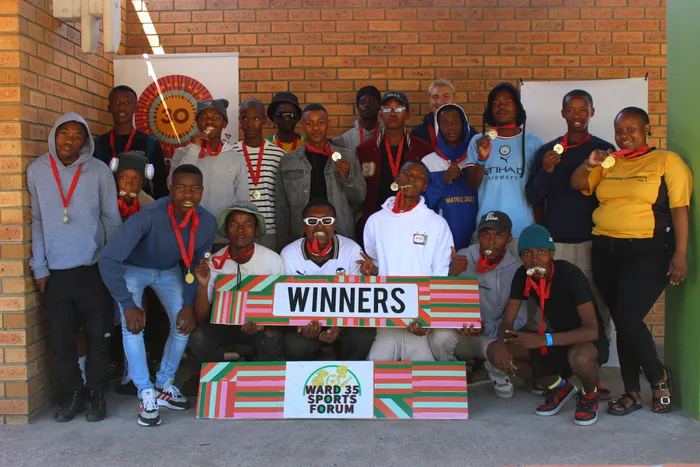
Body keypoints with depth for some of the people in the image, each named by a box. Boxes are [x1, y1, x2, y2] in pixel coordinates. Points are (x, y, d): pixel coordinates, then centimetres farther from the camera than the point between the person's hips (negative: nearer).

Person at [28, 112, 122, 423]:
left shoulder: (100, 172, -5)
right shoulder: (37, 170, 1)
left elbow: (112, 220, 2)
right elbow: (36, 221, 6)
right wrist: (39, 267, 3)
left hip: (93, 268, -1)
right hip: (55, 270, 2)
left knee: (98, 336, 5)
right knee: (61, 338, 7)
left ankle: (96, 395, 21)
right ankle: (71, 395, 24)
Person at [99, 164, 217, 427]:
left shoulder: (208, 223, -24)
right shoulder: (149, 217, -40)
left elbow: (195, 266, -7)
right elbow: (108, 260, -37)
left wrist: (189, 304, -16)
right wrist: (129, 305, -35)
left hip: (169, 271, 4)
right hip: (133, 269, -4)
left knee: (184, 324, -2)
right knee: (133, 326, -19)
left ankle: (165, 385, 17)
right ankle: (147, 395, -7)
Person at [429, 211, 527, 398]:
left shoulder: (516, 269, -8)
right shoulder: (463, 258, -7)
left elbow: (518, 318, -8)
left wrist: (486, 328, -26)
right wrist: (452, 274, -32)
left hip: (493, 335, 0)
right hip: (460, 334, 0)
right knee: (440, 335, -32)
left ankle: (499, 378, 6)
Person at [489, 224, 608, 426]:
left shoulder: (569, 274, -26)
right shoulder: (522, 276, -11)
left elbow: (591, 330, -32)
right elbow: (507, 321, -6)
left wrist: (545, 339, -42)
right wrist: (502, 344, -29)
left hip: (585, 340, -5)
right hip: (554, 338, 6)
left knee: (579, 357, -42)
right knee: (494, 352, -12)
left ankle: (590, 395, -3)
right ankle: (559, 386, 8)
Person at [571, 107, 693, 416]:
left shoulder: (667, 161, 0)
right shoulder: (608, 163, 14)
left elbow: (680, 210, -5)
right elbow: (577, 185, 10)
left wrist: (680, 254, -12)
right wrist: (588, 165, -10)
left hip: (647, 252, -5)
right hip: (606, 251, 5)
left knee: (628, 319, -14)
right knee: (622, 323, 9)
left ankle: (659, 377, 14)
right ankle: (632, 393, 20)